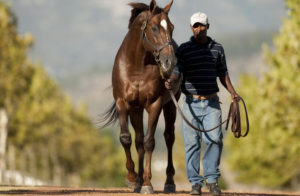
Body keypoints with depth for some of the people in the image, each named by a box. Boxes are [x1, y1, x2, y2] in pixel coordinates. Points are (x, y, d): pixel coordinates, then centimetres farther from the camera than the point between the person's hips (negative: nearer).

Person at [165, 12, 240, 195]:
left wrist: (233, 92, 4)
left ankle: (212, 178, 6)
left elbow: (223, 73, 16)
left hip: (212, 102, 1)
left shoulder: (217, 48, 9)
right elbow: (177, 70, -8)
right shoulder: (184, 49, 2)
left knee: (215, 139, -8)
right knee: (192, 142, -1)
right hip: (191, 102, -1)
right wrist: (171, 81, -30)